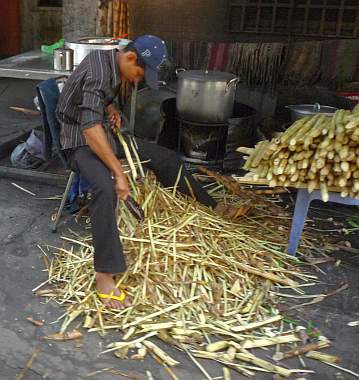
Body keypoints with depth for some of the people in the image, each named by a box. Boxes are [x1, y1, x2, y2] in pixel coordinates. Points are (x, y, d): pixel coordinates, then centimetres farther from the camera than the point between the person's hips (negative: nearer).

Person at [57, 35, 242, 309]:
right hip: (80, 138, -9)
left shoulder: (112, 62, 2)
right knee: (105, 188, -37)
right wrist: (119, 173, -37)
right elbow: (90, 128, -35)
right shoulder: (98, 71, -27)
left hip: (105, 130, 9)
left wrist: (112, 109, 0)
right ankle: (105, 274, -36)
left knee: (165, 157, 5)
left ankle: (210, 206, 21)